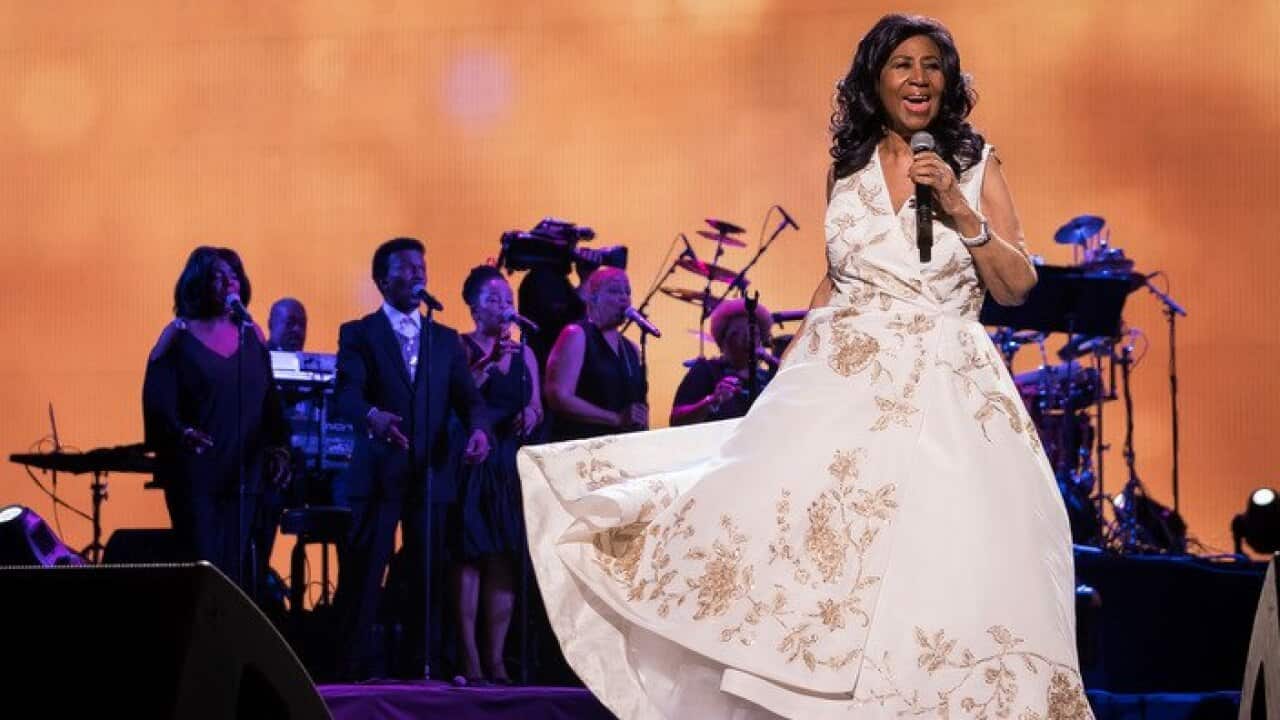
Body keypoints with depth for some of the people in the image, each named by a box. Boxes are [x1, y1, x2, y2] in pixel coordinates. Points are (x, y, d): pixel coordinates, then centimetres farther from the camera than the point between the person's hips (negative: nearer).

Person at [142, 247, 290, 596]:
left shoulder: (251, 335, 11)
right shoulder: (179, 335, -1)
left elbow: (268, 399, 14)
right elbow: (157, 399, -9)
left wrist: (277, 447, 5)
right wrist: (180, 432, -26)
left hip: (243, 471, 4)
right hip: (195, 471, -4)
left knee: (238, 565, 0)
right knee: (201, 564, -8)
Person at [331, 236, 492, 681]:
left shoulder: (446, 340, 15)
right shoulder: (359, 334, 3)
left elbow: (467, 398, 8)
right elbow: (346, 393, -12)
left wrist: (479, 430, -16)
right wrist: (372, 416, -35)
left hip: (431, 474, 4)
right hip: (377, 474, -4)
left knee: (426, 581, 5)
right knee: (360, 580, -5)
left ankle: (416, 673, 11)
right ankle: (350, 674, -1)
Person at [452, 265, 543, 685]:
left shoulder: (523, 353, 15)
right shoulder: (461, 348, 0)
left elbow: (536, 408, 16)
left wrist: (530, 416, -5)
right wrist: (488, 364, -18)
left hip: (511, 467, 5)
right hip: (473, 465, -5)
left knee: (505, 563, 3)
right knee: (470, 559, -7)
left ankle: (495, 658, 6)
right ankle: (470, 659, -8)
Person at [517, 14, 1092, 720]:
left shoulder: (975, 166, 4)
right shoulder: (848, 167, 11)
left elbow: (1017, 286, 1)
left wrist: (960, 211, -11)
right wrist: (785, 371, 14)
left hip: (945, 393, -2)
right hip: (842, 382, 2)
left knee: (946, 568, -14)